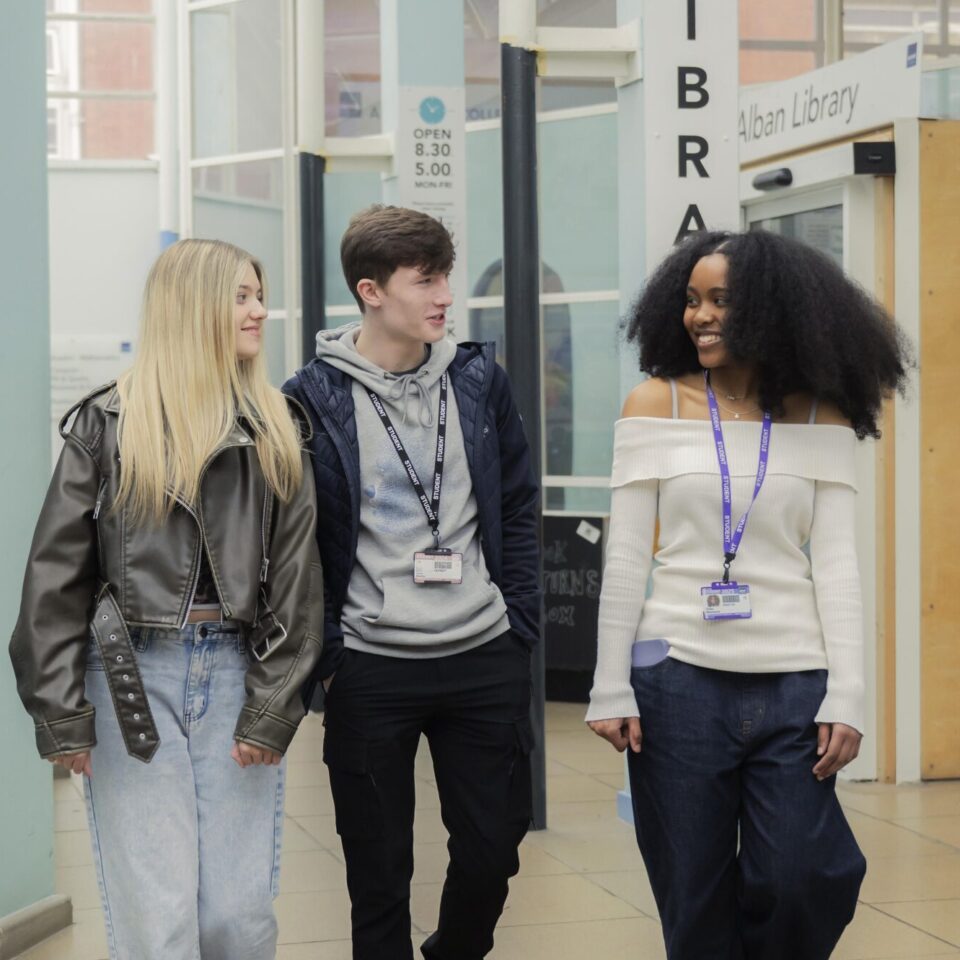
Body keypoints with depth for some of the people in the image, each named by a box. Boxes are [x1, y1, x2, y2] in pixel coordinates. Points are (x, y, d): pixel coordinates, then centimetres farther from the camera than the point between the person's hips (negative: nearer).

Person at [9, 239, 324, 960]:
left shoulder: (278, 431, 9)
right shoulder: (108, 423, 3)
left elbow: (294, 577, 5)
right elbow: (56, 574, 1)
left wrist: (272, 706, -4)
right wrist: (62, 712, -6)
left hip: (237, 671, 2)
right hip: (134, 676, -2)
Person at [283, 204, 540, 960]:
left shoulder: (479, 379, 4)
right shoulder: (314, 400, -6)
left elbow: (520, 510, 9)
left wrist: (521, 628, 4)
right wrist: (324, 655, -7)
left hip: (485, 661, 3)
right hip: (369, 670, -3)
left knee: (493, 849, 11)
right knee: (380, 870, 7)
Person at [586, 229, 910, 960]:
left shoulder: (822, 420, 3)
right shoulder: (655, 406, 2)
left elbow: (837, 563, 1)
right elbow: (625, 558, 1)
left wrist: (847, 697, -6)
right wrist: (611, 687, -2)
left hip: (794, 685, 0)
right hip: (678, 678, 0)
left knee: (798, 887, -5)